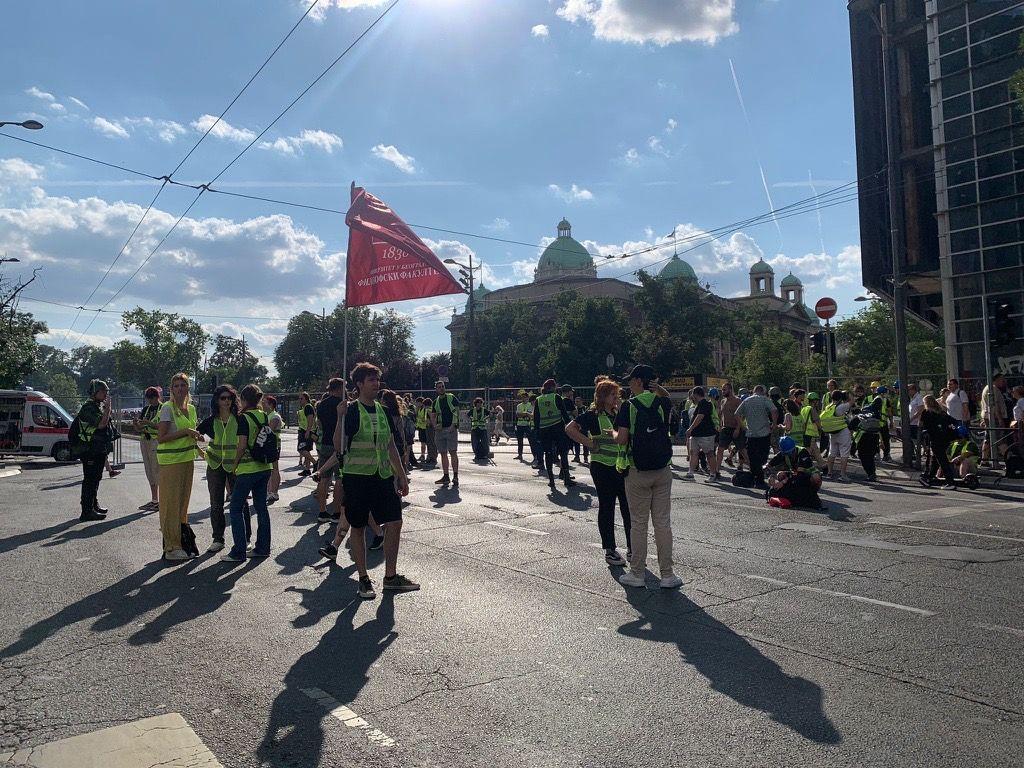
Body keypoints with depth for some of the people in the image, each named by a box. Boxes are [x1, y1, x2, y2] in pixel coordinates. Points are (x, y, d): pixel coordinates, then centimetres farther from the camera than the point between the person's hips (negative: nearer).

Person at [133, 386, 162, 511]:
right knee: (149, 472, 10)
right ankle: (154, 500, 16)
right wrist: (137, 424, -7)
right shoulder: (146, 409, 14)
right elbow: (139, 429, 14)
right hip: (144, 441, 7)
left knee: (157, 471, -7)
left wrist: (149, 423, -24)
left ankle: (161, 501, -2)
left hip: (156, 441, -7)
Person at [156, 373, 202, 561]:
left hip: (187, 459, 7)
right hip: (170, 461, -7)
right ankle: (171, 548, 2)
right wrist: (185, 432, -19)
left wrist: (195, 437, 7)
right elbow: (161, 438, -15)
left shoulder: (191, 408, 13)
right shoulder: (167, 408, -10)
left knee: (184, 502, 13)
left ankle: (182, 541, 22)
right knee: (171, 503, -4)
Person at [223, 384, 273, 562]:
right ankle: (263, 548, 18)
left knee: (236, 508, 2)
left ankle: (238, 552, 2)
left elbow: (242, 445, -15)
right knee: (261, 506, 13)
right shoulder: (265, 416, 7)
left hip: (248, 468, -7)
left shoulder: (244, 417, -12)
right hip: (265, 467, 7)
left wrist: (235, 464, -4)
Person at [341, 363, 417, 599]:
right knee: (358, 526, 5)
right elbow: (340, 445, -9)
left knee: (394, 521, 2)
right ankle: (363, 579, 17)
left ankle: (391, 577, 14)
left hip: (383, 476, 6)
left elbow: (390, 446, 16)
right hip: (357, 477, -6)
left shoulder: (382, 410, 11)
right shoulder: (351, 412, -9)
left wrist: (402, 476, 17)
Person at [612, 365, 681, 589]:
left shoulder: (629, 406, -10)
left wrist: (613, 432, 5)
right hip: (663, 470, 3)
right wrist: (656, 387, 18)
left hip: (638, 472, -3)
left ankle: (637, 574, 13)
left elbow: (622, 440, -14)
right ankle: (667, 575, 11)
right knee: (663, 522, 7)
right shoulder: (663, 403, 2)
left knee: (638, 523, 6)